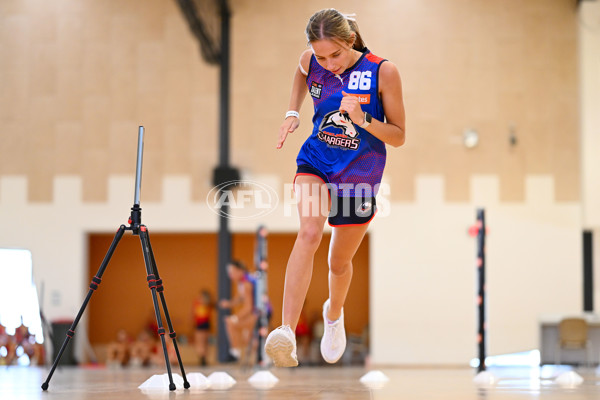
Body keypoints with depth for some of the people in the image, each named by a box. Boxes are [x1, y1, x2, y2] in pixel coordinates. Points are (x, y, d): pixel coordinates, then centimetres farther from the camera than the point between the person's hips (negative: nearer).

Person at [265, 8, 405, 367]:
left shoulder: (383, 72, -18)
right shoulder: (311, 61, -9)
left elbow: (398, 137, -11)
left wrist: (363, 119, -28)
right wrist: (293, 113, 7)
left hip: (360, 175, -1)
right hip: (316, 162, 1)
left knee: (340, 263, 13)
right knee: (309, 233, -28)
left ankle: (334, 314, 48)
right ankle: (287, 332, -38)